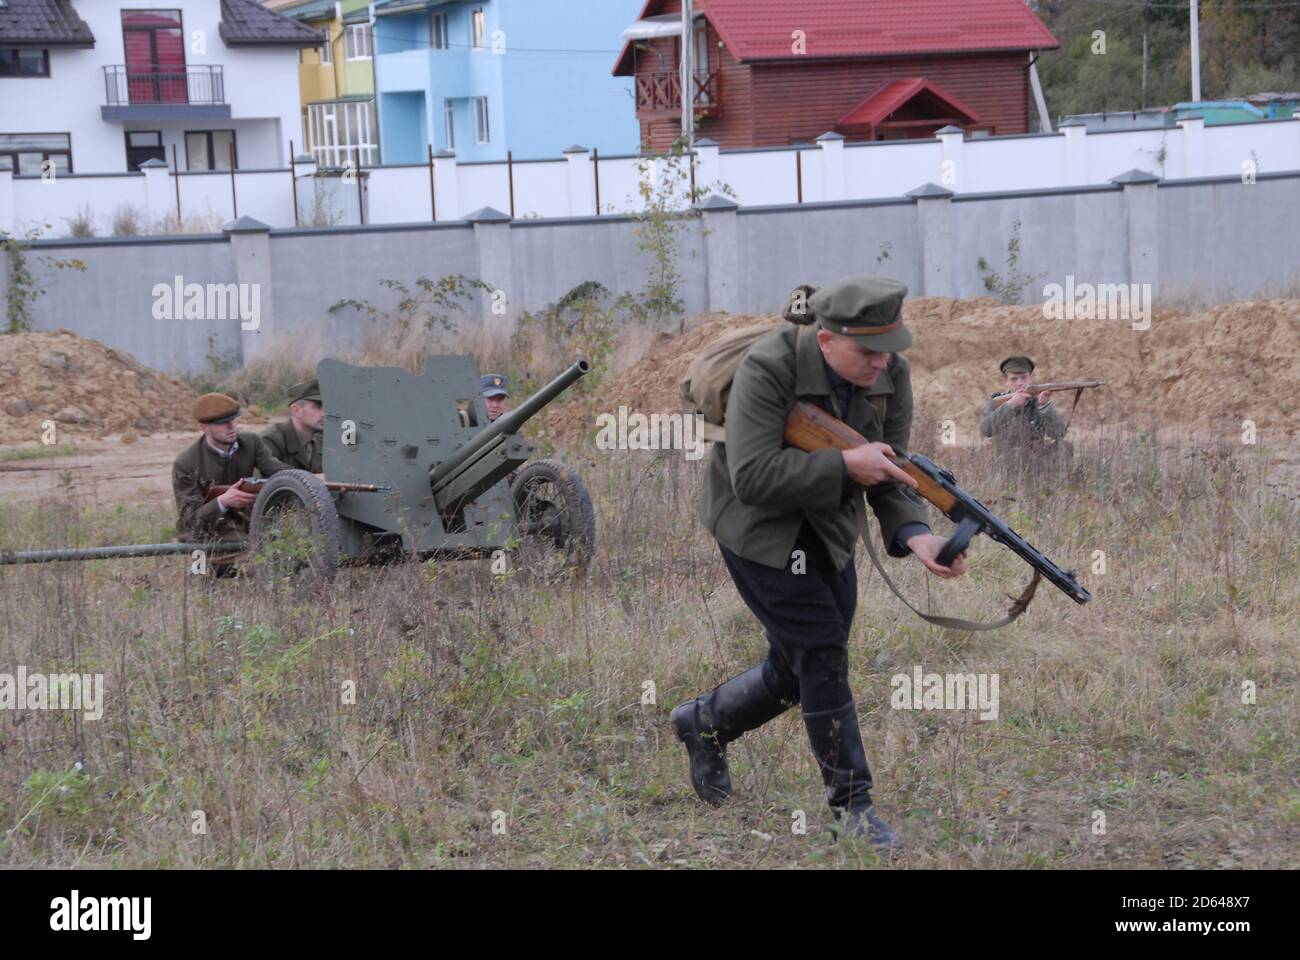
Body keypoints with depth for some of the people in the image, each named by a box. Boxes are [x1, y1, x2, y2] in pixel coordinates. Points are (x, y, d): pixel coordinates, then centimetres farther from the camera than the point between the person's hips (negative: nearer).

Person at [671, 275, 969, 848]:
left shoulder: (890, 374, -10)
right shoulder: (768, 370, -28)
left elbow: (889, 472, -7)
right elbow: (753, 477, -32)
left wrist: (916, 537, -26)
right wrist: (846, 465, -35)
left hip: (827, 532, 7)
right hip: (758, 528, -7)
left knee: (798, 670, 12)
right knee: (821, 653, -11)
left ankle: (705, 723, 38)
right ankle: (851, 803, 0)